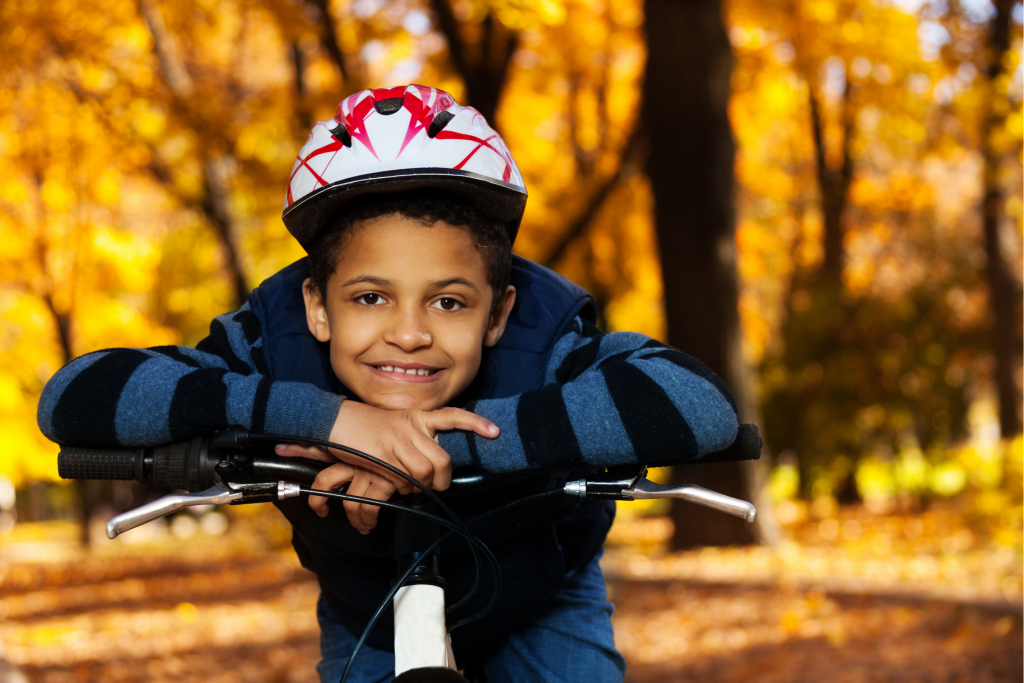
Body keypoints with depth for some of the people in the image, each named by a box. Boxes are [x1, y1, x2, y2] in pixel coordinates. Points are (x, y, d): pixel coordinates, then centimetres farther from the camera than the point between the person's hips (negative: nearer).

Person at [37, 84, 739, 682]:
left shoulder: (547, 340, -36)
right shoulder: (275, 343, -33)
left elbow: (702, 403, -55)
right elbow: (71, 398, -44)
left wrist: (454, 439, -57)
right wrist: (319, 415, -56)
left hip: (540, 608, -1)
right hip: (366, 617, 1)